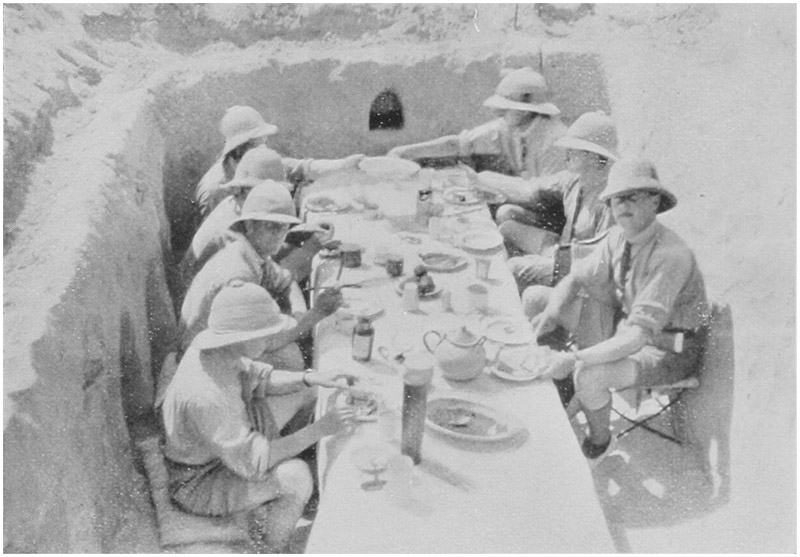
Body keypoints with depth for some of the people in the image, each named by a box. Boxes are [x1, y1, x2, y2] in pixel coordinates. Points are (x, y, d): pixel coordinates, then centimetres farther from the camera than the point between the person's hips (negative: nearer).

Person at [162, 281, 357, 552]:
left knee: (300, 390, 8)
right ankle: (269, 551, -2)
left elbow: (255, 377, 1)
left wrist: (311, 379, -13)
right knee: (296, 475, -31)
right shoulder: (206, 397, -41)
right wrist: (320, 429, -31)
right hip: (197, 485, -9)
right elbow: (251, 463, -33)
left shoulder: (208, 341, -16)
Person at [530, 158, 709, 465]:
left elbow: (637, 337, -36)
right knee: (537, 297, 1)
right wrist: (551, 312, -19)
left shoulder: (670, 256, -31)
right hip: (626, 325, 8)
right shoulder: (618, 237, -8)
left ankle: (599, 443, 2)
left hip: (670, 350, -8)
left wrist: (575, 358, -43)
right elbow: (575, 279, 1)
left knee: (588, 376, -33)